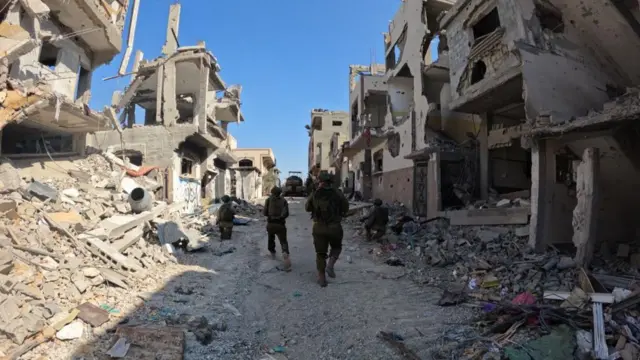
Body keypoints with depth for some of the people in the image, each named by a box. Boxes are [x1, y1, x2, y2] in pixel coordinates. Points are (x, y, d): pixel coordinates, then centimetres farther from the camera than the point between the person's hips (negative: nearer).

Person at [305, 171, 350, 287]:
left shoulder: (314, 194, -2)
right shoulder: (337, 193, -6)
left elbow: (307, 208, 11)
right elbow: (345, 206, 2)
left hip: (319, 227, 1)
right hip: (334, 227, -1)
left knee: (320, 253, 12)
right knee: (336, 247, 25)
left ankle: (321, 278, 13)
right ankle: (330, 266, 2)